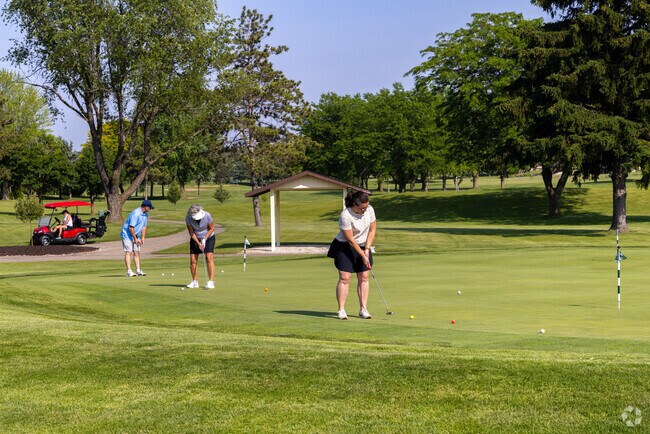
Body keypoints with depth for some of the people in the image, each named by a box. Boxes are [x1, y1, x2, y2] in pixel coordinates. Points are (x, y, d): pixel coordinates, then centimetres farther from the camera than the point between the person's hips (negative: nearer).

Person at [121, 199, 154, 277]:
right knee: (128, 252, -9)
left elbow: (144, 226, 12)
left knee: (136, 252, 5)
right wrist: (135, 239, -19)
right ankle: (129, 271, -11)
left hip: (136, 235, 8)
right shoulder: (135, 214, -25)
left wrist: (143, 238, 5)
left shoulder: (146, 214, 4)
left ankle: (138, 270, 5)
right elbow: (131, 227, -25)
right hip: (127, 235, -8)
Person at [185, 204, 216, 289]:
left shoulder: (207, 215, -26)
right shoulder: (188, 218, -21)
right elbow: (191, 232, -12)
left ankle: (211, 282, -21)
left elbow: (211, 229, -12)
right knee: (193, 260, -5)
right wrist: (198, 243, -19)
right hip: (195, 238, 2)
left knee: (209, 258, -17)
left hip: (208, 237, -2)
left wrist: (204, 239, -20)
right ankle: (195, 282, 7)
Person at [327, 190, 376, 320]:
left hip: (364, 246, 5)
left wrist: (367, 249, -10)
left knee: (364, 277, 0)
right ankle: (341, 310, -8)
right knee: (344, 277, -10)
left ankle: (363, 309, 3)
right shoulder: (345, 216, -27)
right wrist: (362, 256, -20)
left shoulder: (369, 210, -11)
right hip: (345, 247, -5)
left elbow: (372, 230, -2)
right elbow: (350, 240, -23)